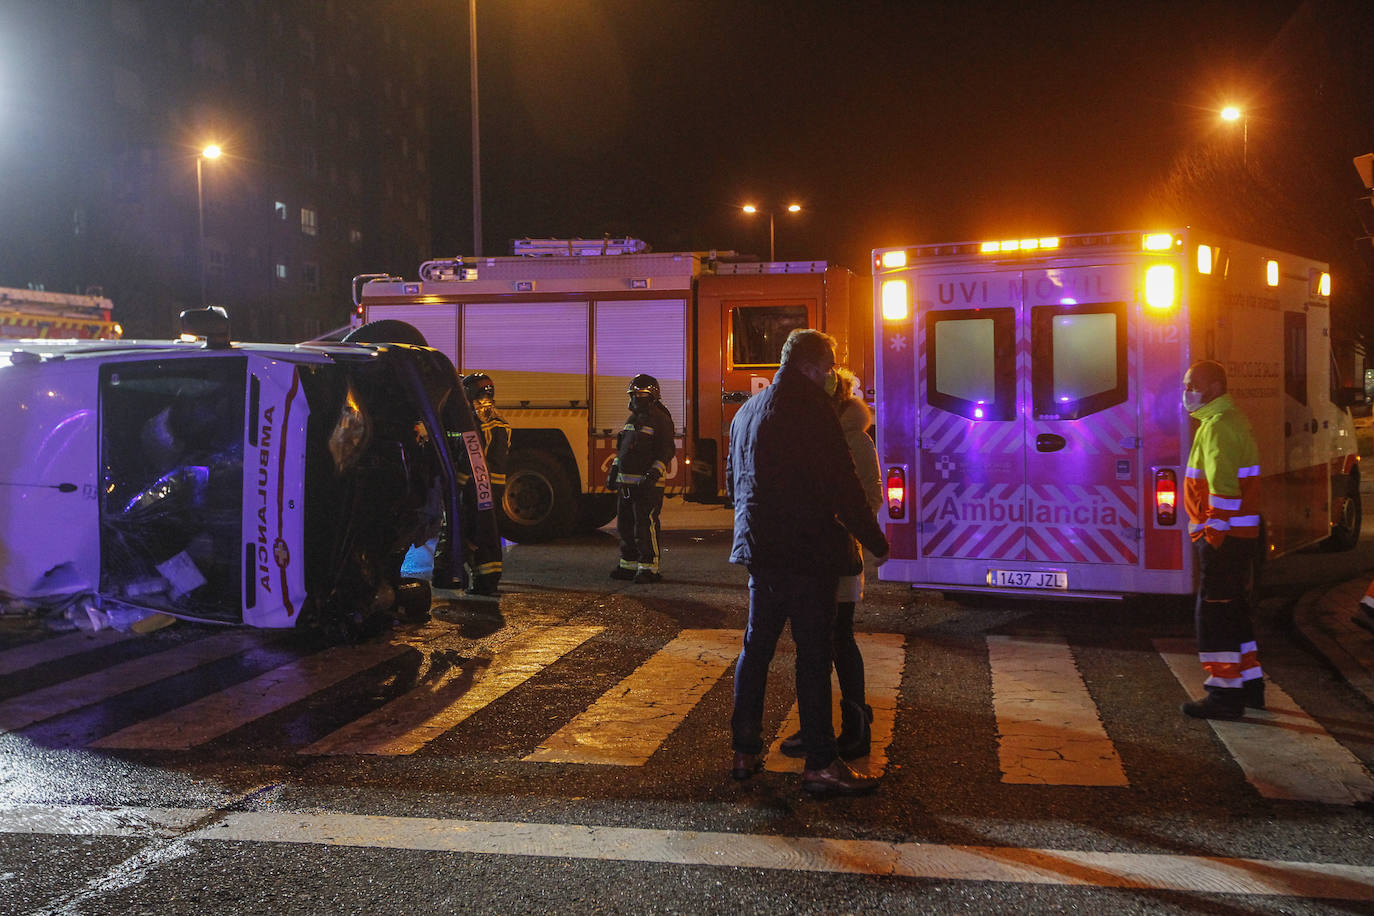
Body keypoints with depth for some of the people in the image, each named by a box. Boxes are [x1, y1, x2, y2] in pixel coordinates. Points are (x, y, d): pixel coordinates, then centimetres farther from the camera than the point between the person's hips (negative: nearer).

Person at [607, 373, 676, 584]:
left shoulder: (660, 419, -7)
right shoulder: (633, 418, 18)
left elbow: (666, 451, -13)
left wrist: (654, 474, -22)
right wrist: (614, 470, 19)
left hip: (648, 484, -9)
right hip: (627, 483, 9)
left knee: (645, 526, -9)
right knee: (625, 525, 12)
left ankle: (650, 567, -4)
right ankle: (629, 565, 21)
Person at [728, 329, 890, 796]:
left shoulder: (747, 411, 15)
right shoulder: (811, 408, -12)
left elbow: (735, 482, 22)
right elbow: (842, 486, -15)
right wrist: (876, 540, -6)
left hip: (759, 548, 8)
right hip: (807, 551, -8)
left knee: (756, 648, 14)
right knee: (814, 653, -3)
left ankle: (745, 751, 20)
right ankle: (820, 763, 2)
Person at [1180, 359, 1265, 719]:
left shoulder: (1218, 425, -16)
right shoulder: (1230, 420, 18)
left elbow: (1224, 488, -23)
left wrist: (1214, 533, -20)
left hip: (1222, 537, -10)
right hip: (1239, 535, 10)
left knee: (1214, 613, -5)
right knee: (1233, 612, 18)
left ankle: (1225, 695, -1)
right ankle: (1249, 683, 26)